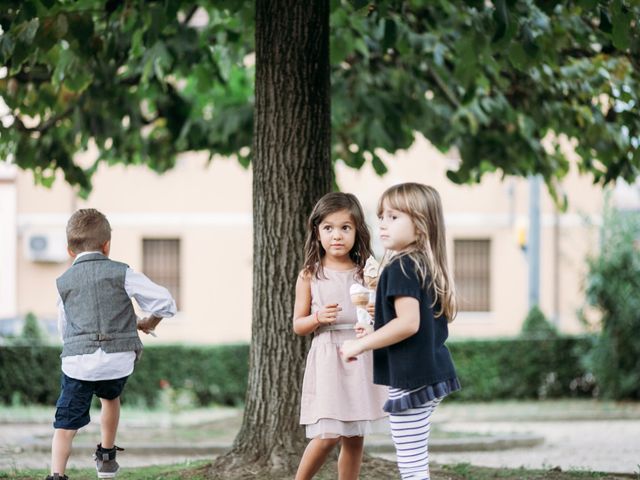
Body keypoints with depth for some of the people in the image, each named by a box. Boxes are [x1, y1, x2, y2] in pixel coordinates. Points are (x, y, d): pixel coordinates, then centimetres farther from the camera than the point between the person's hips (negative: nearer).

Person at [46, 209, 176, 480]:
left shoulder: (64, 282, 13)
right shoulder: (121, 274, 4)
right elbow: (164, 301, 1)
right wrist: (149, 323, 20)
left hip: (77, 362, 0)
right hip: (119, 360, 0)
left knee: (66, 424, 0)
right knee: (110, 397, 31)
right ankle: (106, 457, 41)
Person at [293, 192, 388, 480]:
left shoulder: (365, 273, 7)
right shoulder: (310, 276, 2)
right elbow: (298, 325, 4)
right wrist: (318, 318, -16)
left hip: (361, 359, 3)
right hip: (327, 360, -3)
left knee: (355, 438, 5)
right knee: (327, 436, -11)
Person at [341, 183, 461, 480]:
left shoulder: (401, 268, -15)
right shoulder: (429, 267, 14)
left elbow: (409, 322, -25)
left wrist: (361, 344, -16)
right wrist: (374, 337, 20)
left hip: (410, 380, -10)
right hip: (431, 375, 10)